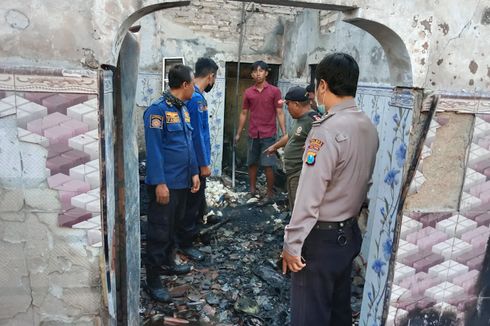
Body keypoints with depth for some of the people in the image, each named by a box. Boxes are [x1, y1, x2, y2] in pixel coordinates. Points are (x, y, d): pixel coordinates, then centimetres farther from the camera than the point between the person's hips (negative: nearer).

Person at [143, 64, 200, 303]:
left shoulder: (183, 109, 11)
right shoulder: (158, 110, -15)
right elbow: (153, 149, -19)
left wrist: (194, 172, 12)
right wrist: (160, 183, -21)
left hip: (181, 182, 8)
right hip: (164, 184, -8)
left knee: (172, 227, 22)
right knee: (159, 232, 2)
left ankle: (167, 263, 40)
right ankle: (153, 281, 15)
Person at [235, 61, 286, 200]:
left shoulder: (274, 91, -2)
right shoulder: (248, 92, 7)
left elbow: (279, 113, -3)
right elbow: (244, 113, 12)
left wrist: (284, 133, -10)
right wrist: (238, 133, 10)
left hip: (269, 135, -3)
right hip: (253, 135, 3)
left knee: (268, 166, -2)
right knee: (252, 163, 11)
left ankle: (270, 193, 11)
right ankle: (252, 189, 25)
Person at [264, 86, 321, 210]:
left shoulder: (313, 120, -19)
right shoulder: (299, 119, 14)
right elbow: (290, 136, 32)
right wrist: (275, 146, 44)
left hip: (302, 175, -10)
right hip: (292, 173, 10)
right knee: (294, 208, 20)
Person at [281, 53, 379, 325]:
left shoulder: (327, 130, -22)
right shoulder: (369, 127, 2)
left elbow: (309, 196, -22)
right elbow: (364, 182, 8)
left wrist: (292, 243, -14)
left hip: (322, 237, -8)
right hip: (350, 233, 8)